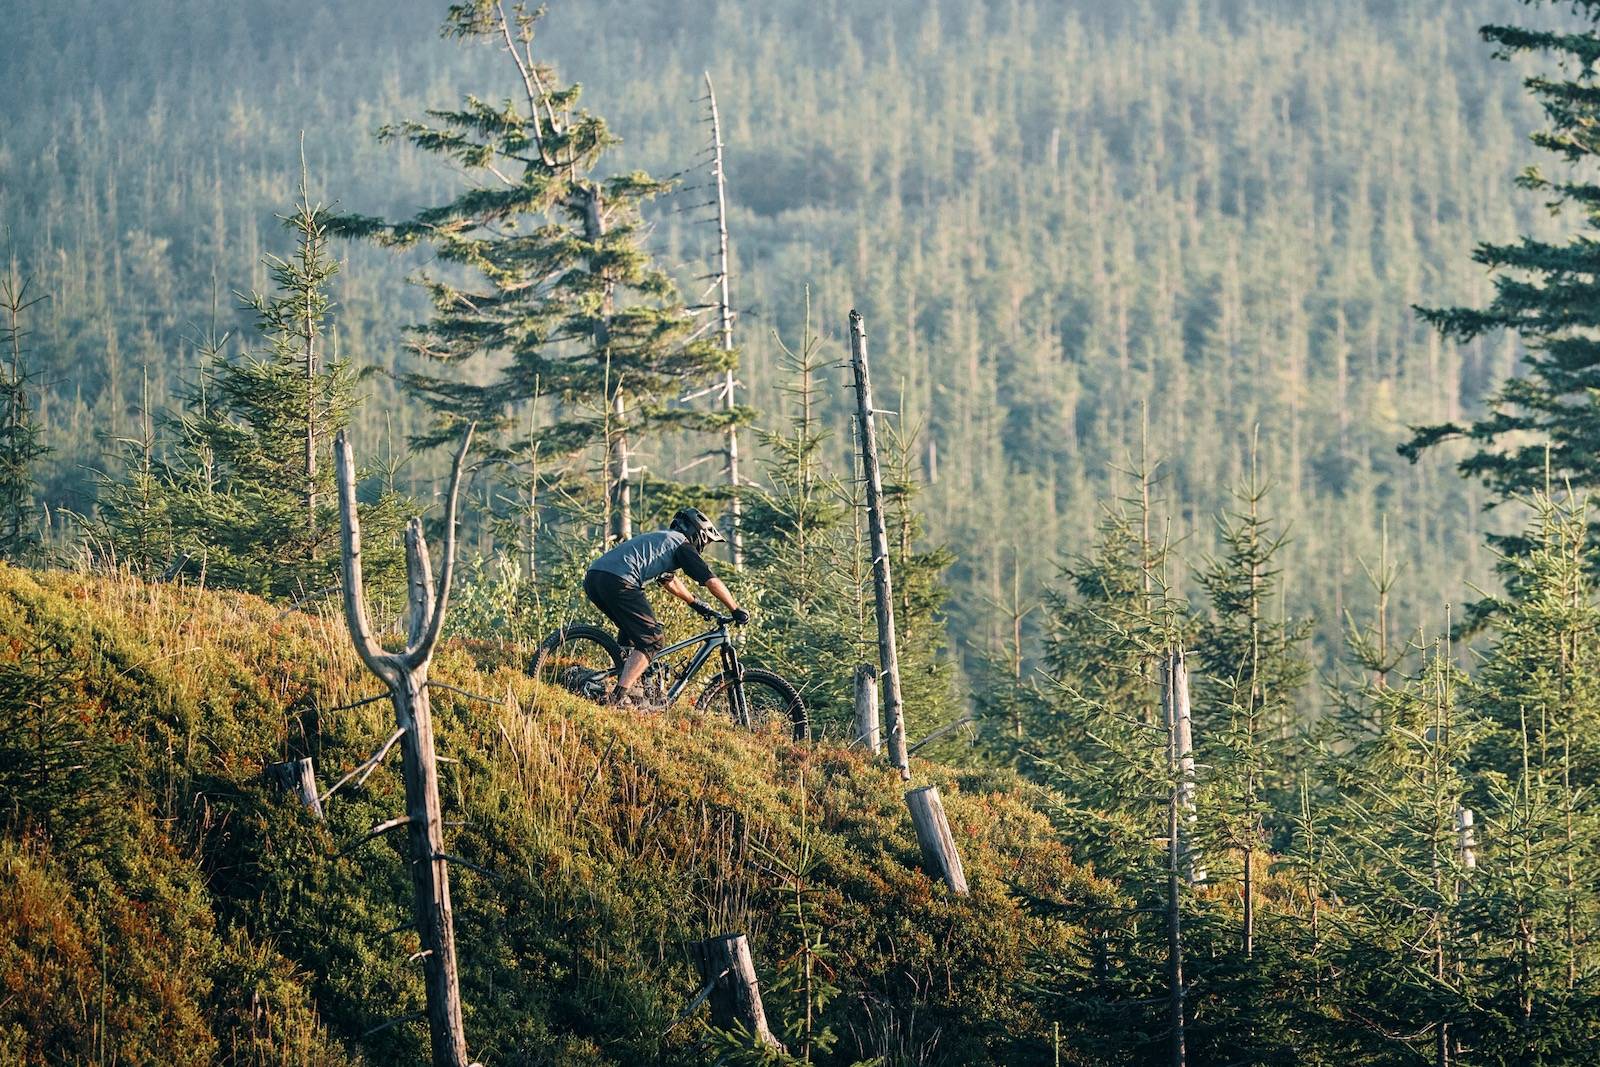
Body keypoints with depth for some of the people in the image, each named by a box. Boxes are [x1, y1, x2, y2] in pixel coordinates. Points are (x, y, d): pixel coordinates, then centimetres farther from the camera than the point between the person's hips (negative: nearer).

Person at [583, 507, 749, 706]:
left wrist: (697, 604, 54)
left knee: (631, 631, 30)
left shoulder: (660, 538, 34)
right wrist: (737, 610, 14)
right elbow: (712, 581, 6)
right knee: (650, 641, -5)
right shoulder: (682, 544, 9)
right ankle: (617, 700, -15)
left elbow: (670, 581, 47)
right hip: (617, 582, -9)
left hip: (592, 577, 9)